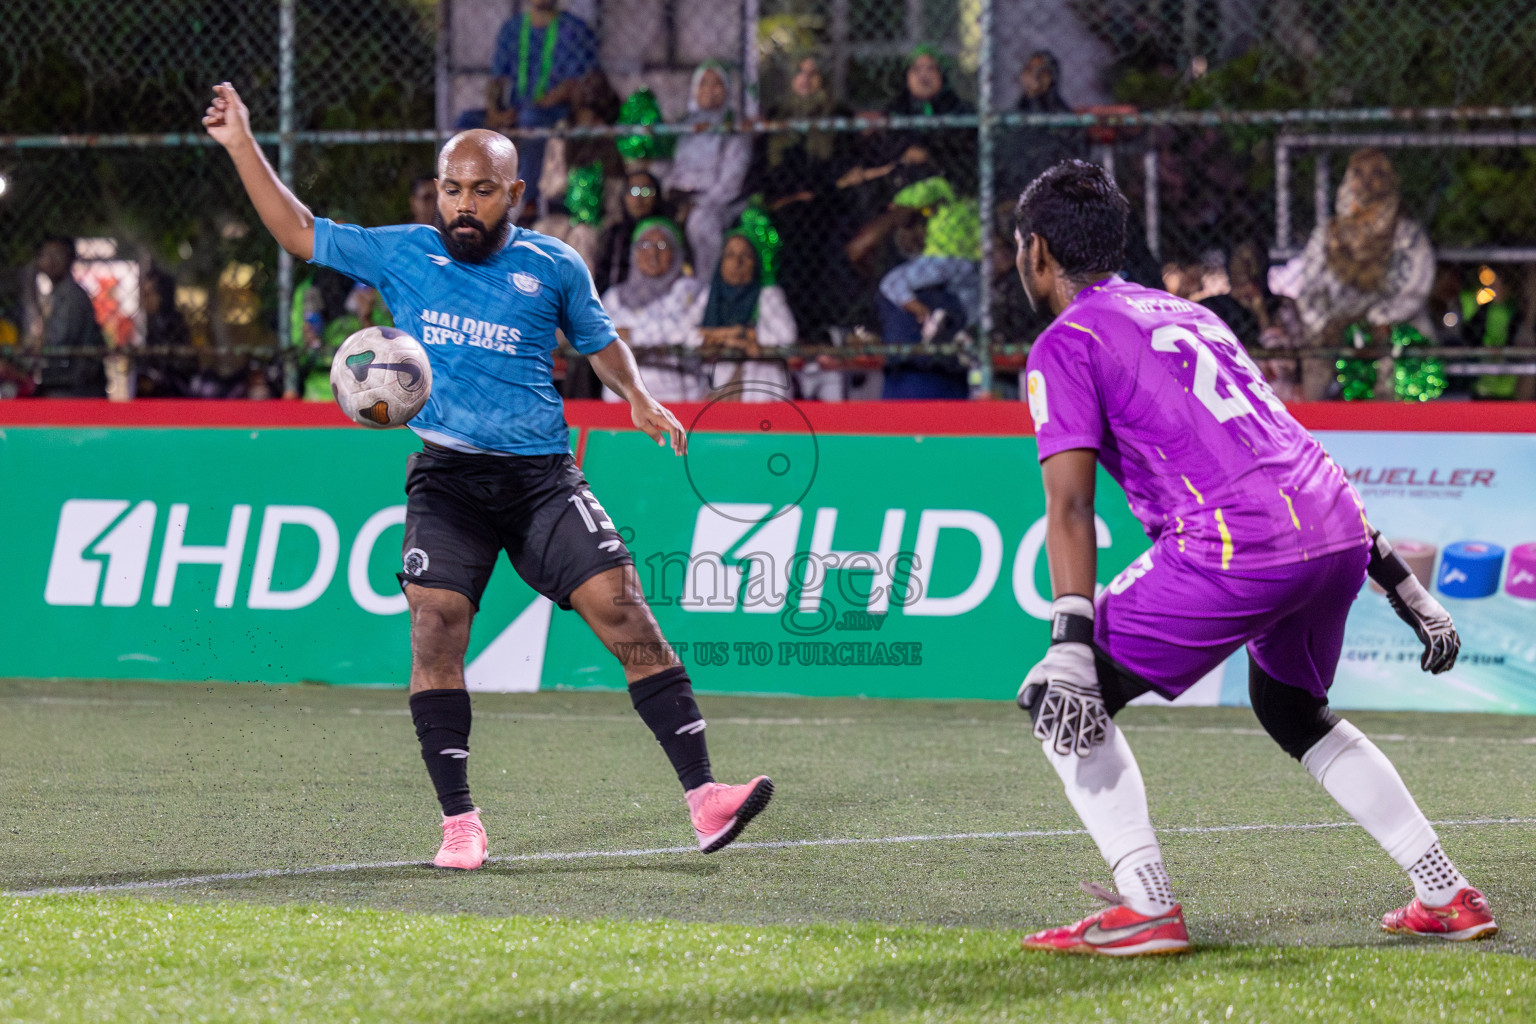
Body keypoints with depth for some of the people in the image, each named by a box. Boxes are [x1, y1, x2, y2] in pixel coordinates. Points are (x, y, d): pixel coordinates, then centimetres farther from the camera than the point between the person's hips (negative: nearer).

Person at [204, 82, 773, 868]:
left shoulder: (553, 267, 7)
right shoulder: (400, 254, 8)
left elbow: (600, 341, 23)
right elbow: (299, 232, 16)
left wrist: (638, 397, 6)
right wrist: (242, 146, 10)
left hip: (541, 476, 0)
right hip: (447, 475, 1)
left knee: (621, 606, -12)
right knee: (435, 624, -16)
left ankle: (704, 798, -14)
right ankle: (459, 823, -7)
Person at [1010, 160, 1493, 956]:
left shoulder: (1065, 346, 6)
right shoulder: (1186, 314, 28)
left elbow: (1070, 505, -8)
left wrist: (1071, 642, -15)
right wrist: (1397, 580, 28)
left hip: (1238, 547, -8)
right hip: (1339, 530, 8)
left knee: (1059, 703, 2)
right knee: (1291, 709, 33)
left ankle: (1147, 911, -9)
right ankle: (1448, 898, 29)